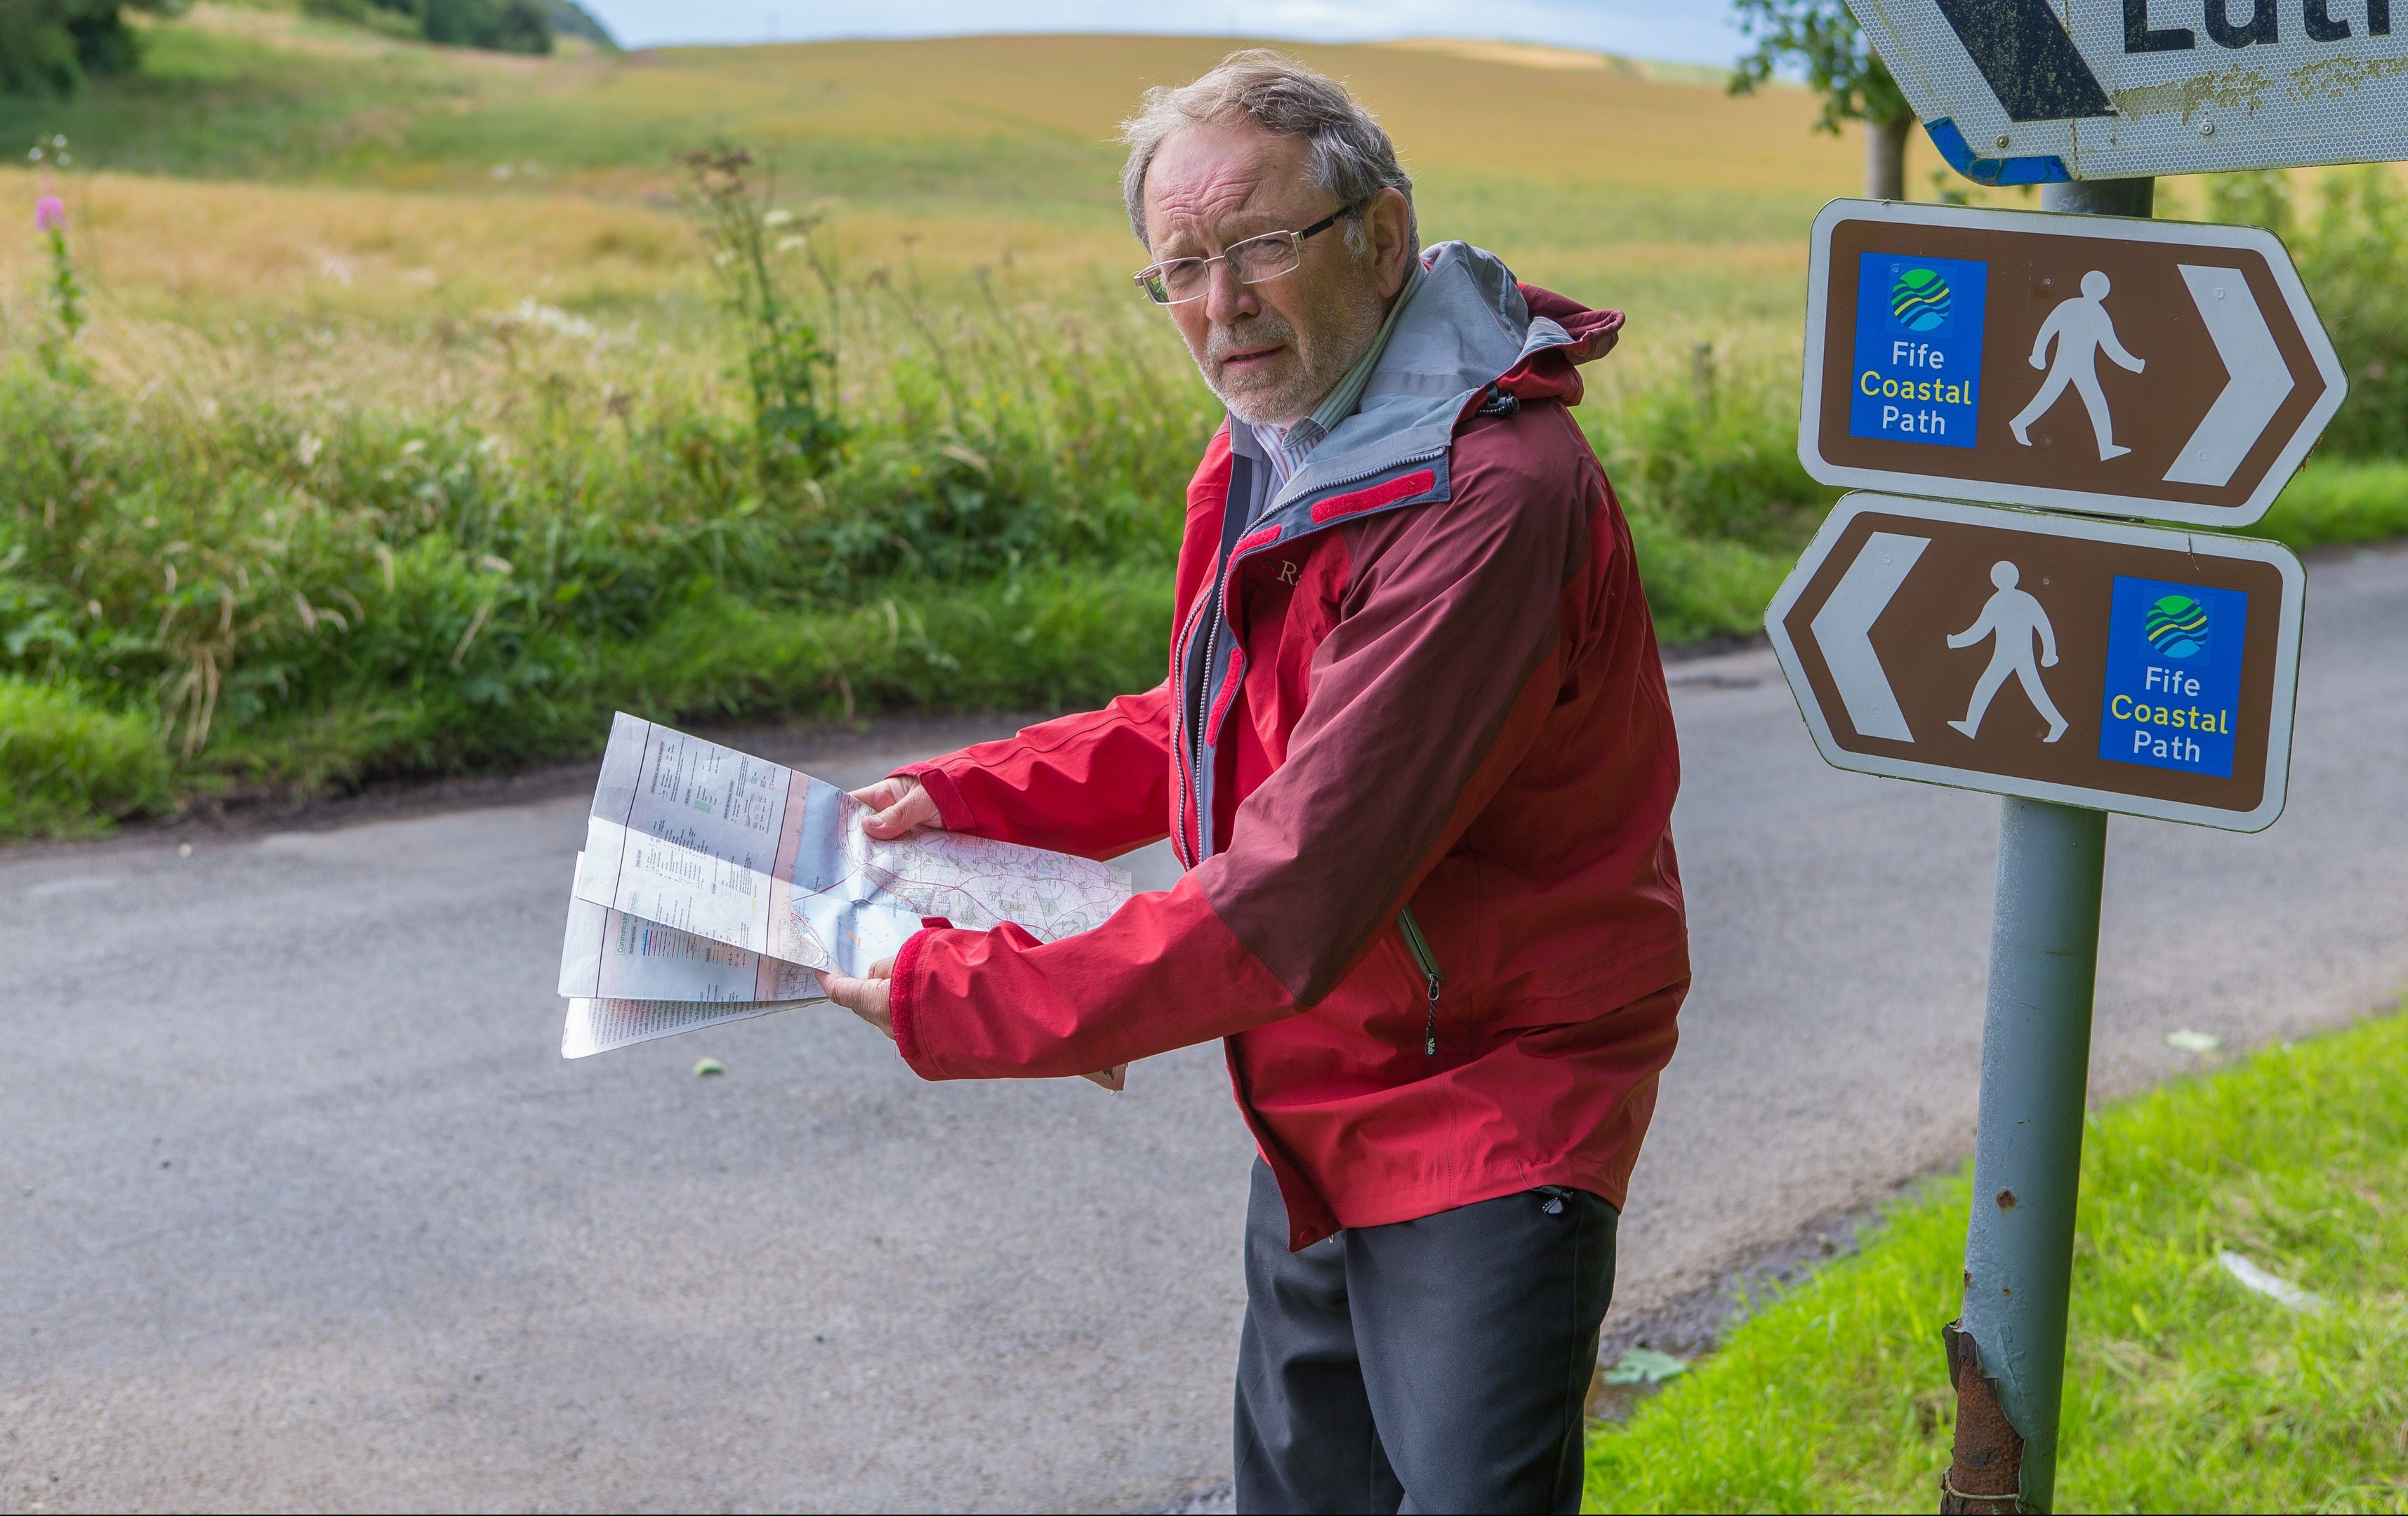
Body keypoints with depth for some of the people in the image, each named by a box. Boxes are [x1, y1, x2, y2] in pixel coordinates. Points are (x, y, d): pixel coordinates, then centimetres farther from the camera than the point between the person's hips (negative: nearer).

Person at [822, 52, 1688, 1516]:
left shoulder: (1490, 502, -30)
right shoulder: (1280, 446, 3)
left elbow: (1295, 901, -32)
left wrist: (952, 1000, -24)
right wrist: (971, 796, 7)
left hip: (1487, 1119, -9)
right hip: (1319, 1112, 9)